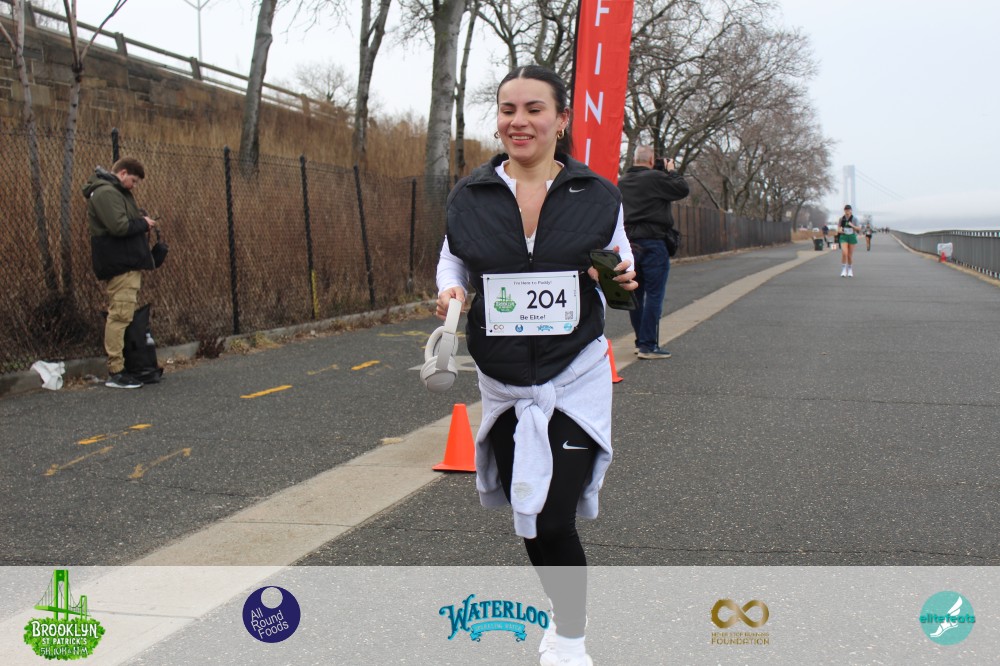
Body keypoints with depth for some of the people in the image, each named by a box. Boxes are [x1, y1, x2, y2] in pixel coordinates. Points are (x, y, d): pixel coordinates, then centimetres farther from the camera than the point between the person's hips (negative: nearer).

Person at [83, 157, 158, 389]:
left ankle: (118, 367, 16)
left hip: (127, 263, 11)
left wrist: (142, 220, 7)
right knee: (120, 316, -12)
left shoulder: (114, 191, 20)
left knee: (123, 315, 12)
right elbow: (119, 226, -23)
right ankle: (115, 372, -13)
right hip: (119, 265, -11)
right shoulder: (106, 192, -14)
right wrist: (143, 224, -8)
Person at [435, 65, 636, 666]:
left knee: (552, 521, -10)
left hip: (575, 381, -3)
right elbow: (453, 259, 12)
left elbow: (621, 260, 10)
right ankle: (568, 611, 43)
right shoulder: (470, 195, -1)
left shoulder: (598, 195, -4)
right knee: (527, 515, 16)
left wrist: (623, 278, -13)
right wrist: (449, 293, -9)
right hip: (502, 385, 3)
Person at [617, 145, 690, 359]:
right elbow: (683, 189, -8)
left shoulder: (622, 182, 10)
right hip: (653, 242, -7)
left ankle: (640, 341, 21)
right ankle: (648, 345, -6)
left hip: (630, 243, 7)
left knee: (635, 294, 13)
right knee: (654, 294, -4)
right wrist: (671, 171, 8)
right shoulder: (655, 178, -10)